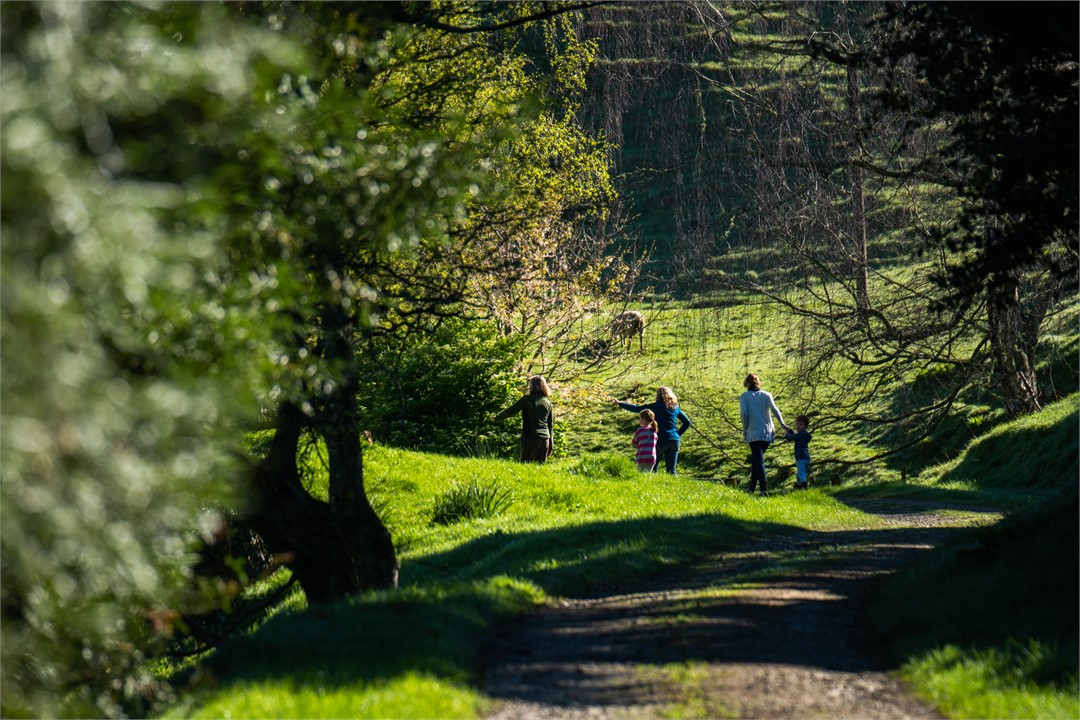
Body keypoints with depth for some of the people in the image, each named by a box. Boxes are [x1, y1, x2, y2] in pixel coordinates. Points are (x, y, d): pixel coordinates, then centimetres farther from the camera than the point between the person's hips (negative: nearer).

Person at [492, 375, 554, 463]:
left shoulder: (528, 399, -4)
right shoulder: (548, 403, 11)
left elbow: (511, 410, 0)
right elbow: (551, 424, 14)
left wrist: (497, 418, 15)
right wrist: (551, 444, 19)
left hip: (531, 436, -5)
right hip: (545, 438, 5)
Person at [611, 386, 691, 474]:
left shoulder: (657, 406, -3)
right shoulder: (675, 408, 11)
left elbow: (637, 409, -4)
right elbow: (687, 422, 12)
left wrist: (620, 404, 2)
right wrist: (678, 434, 13)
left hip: (661, 440, -5)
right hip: (674, 440, 5)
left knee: (653, 467, 1)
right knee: (671, 469, 6)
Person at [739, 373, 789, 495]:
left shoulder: (744, 396, 2)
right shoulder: (766, 395, 9)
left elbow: (743, 413, -9)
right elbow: (774, 409, -4)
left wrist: (745, 429, 2)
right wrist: (782, 424, 0)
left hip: (754, 433, -4)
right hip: (768, 433, 4)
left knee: (758, 461, -7)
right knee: (755, 460, 18)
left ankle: (763, 489, -21)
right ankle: (752, 487, 20)